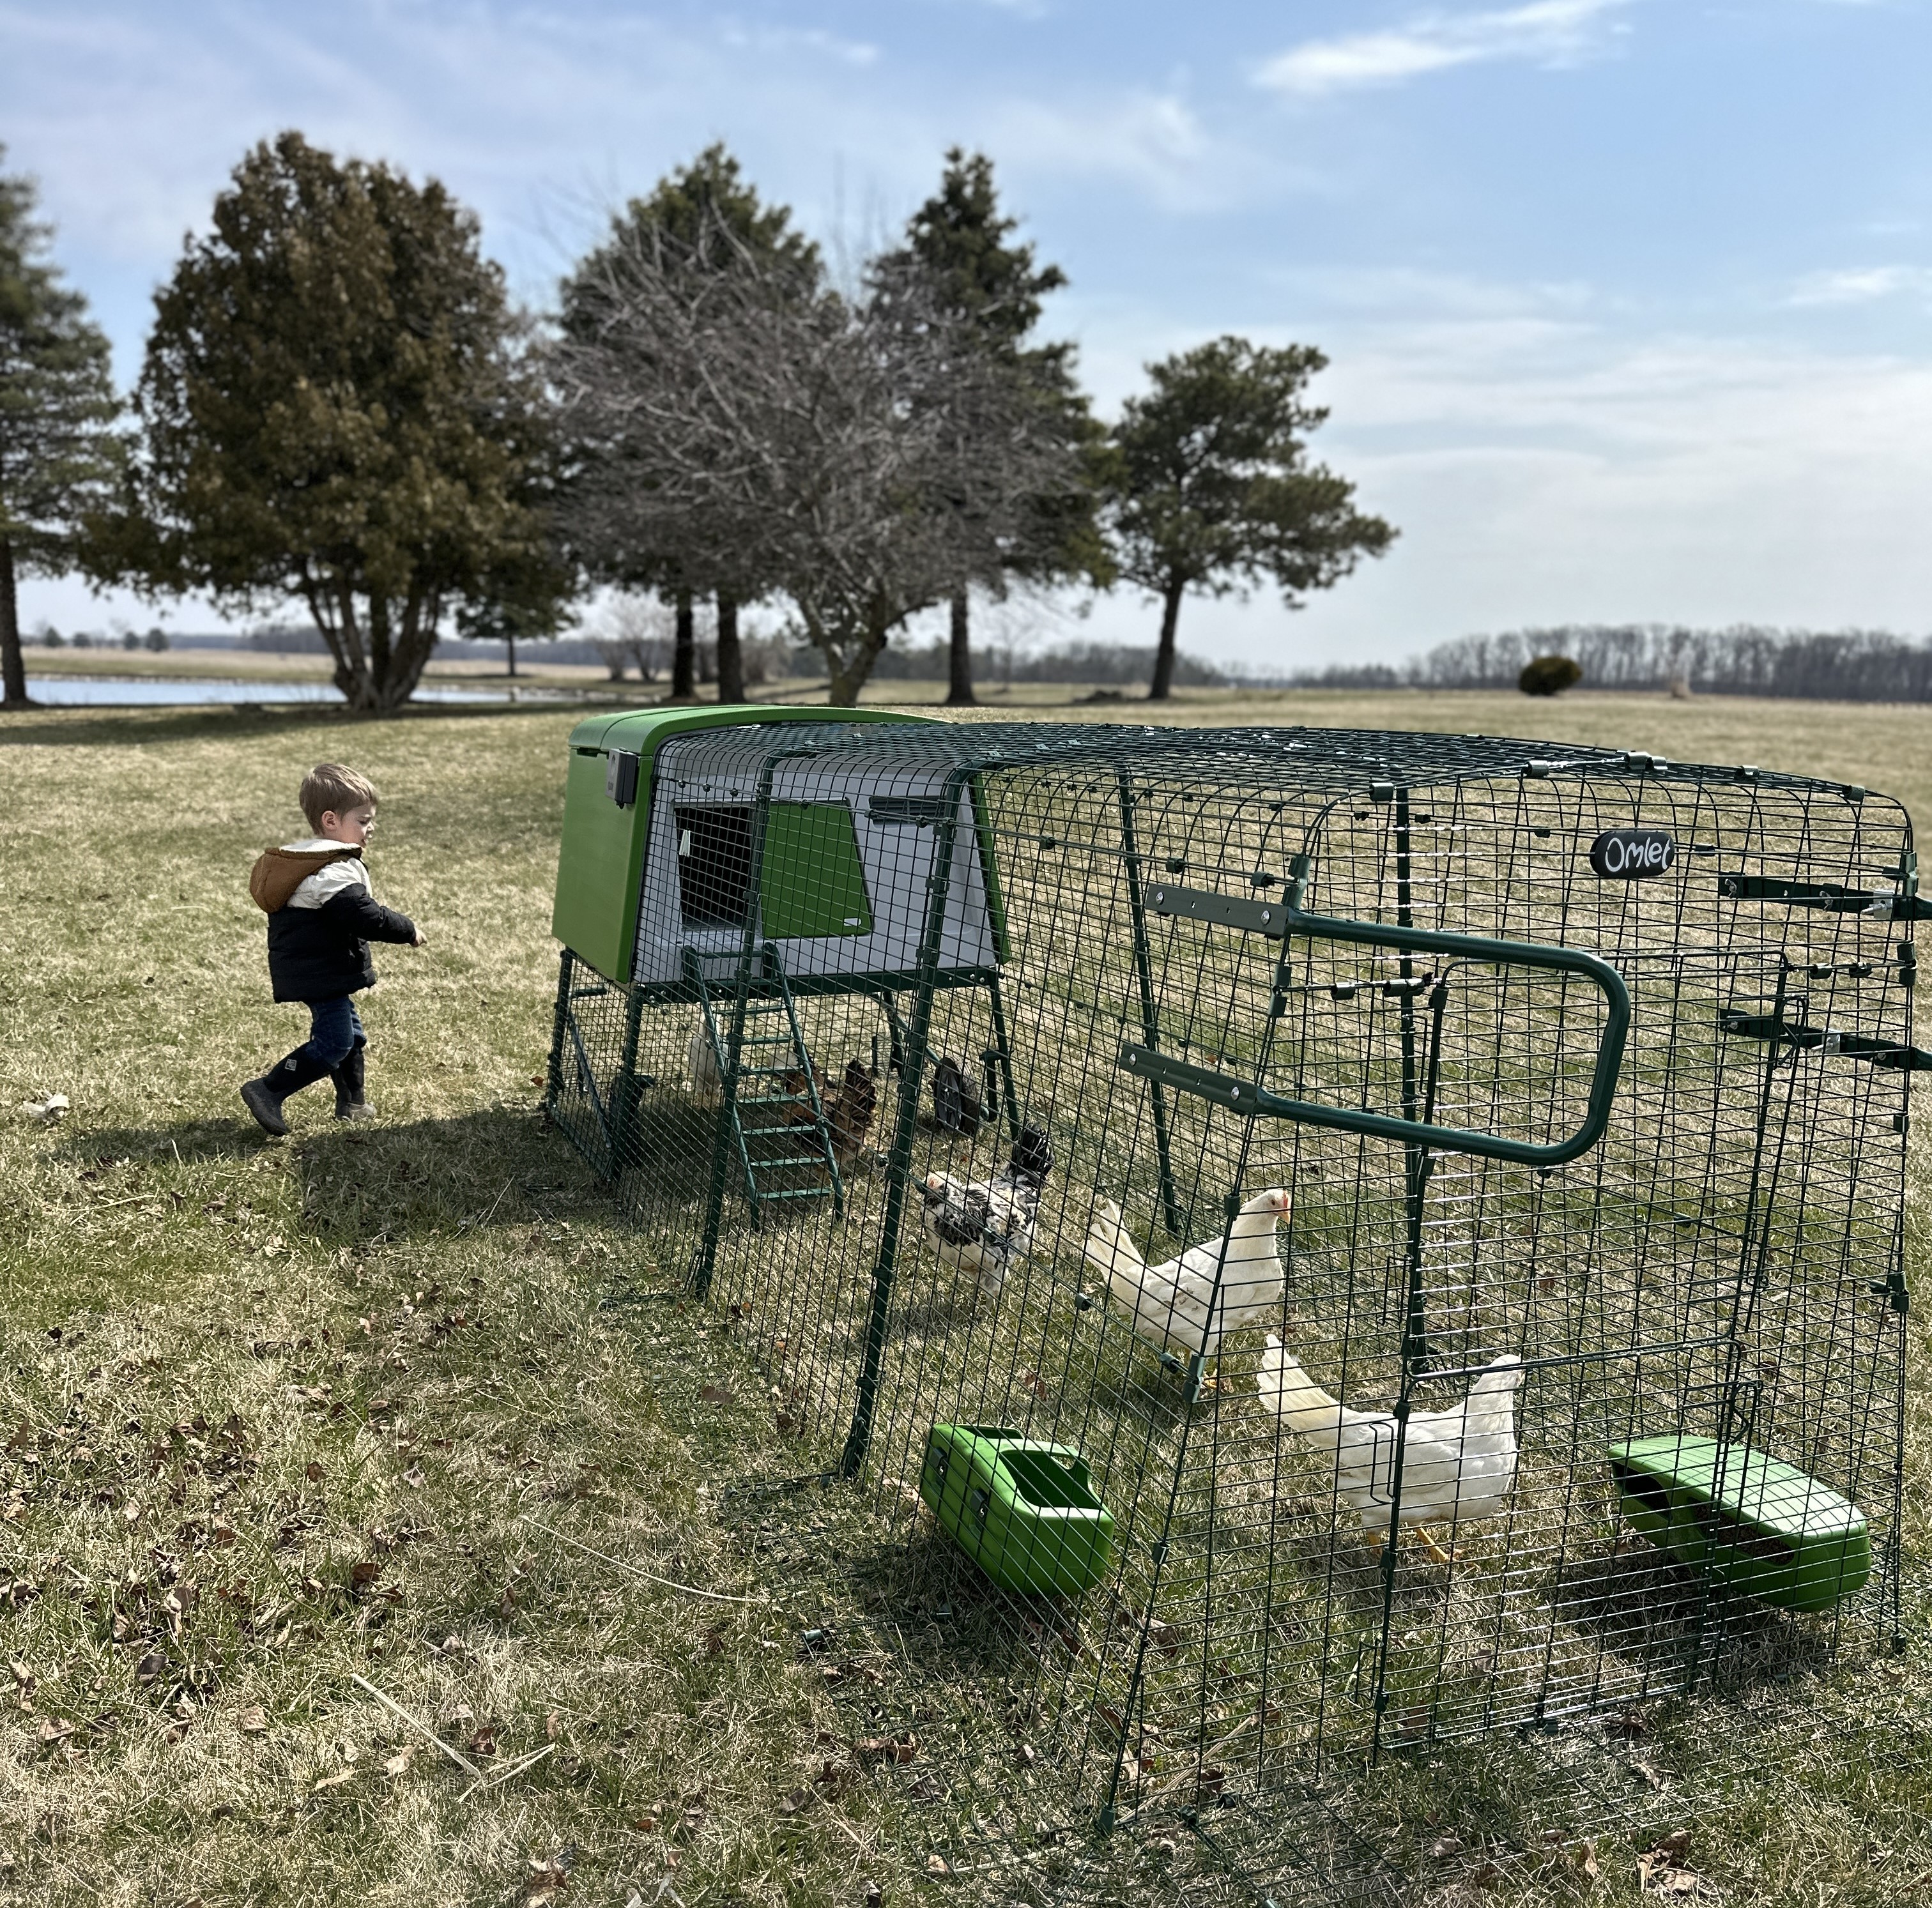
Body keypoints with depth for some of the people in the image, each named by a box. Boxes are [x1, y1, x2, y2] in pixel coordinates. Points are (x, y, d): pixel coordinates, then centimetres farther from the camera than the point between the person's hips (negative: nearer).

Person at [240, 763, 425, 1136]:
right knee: (332, 1042, -9)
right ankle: (268, 1091, -7)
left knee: (350, 1033, 20)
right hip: (321, 974, -11)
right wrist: (408, 930, -12)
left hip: (312, 970, 11)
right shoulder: (335, 871, -22)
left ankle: (353, 1104, 31)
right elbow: (365, 916, -26)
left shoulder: (303, 862, 13)